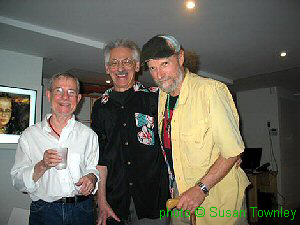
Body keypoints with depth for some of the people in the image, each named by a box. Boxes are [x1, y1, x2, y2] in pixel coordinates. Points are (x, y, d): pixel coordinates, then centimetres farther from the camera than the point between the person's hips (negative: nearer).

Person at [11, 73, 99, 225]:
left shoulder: (88, 134, 2)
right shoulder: (29, 135, -2)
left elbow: (94, 168, 4)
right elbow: (18, 182, -3)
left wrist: (91, 177, -17)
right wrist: (42, 166, -19)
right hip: (44, 212, 0)